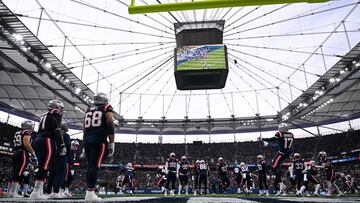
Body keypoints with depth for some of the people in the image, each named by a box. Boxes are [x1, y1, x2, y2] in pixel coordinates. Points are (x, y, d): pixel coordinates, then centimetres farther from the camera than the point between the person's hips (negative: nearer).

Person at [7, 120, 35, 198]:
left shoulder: (17, 133, 22)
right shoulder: (27, 132, -4)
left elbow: (15, 145, 24)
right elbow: (26, 144, -17)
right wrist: (33, 152, -7)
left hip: (15, 154, 9)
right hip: (22, 154, -9)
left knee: (14, 173, 11)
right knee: (18, 174, -11)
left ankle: (9, 192, 13)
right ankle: (13, 192, -15)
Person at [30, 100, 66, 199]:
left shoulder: (44, 116, 26)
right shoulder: (55, 115, -1)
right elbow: (57, 131, -12)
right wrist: (62, 145, -13)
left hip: (37, 140, 9)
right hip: (47, 141, -9)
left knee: (41, 166, 9)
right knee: (44, 167, -13)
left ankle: (39, 192, 8)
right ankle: (36, 192, -19)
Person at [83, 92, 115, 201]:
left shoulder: (88, 110, 20)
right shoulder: (106, 108, 3)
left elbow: (85, 128, 18)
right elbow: (110, 126, -7)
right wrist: (111, 143, -7)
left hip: (87, 140, 6)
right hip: (99, 140, -6)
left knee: (90, 165, 11)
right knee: (95, 166, -8)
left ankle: (89, 192, 12)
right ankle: (90, 193, -11)